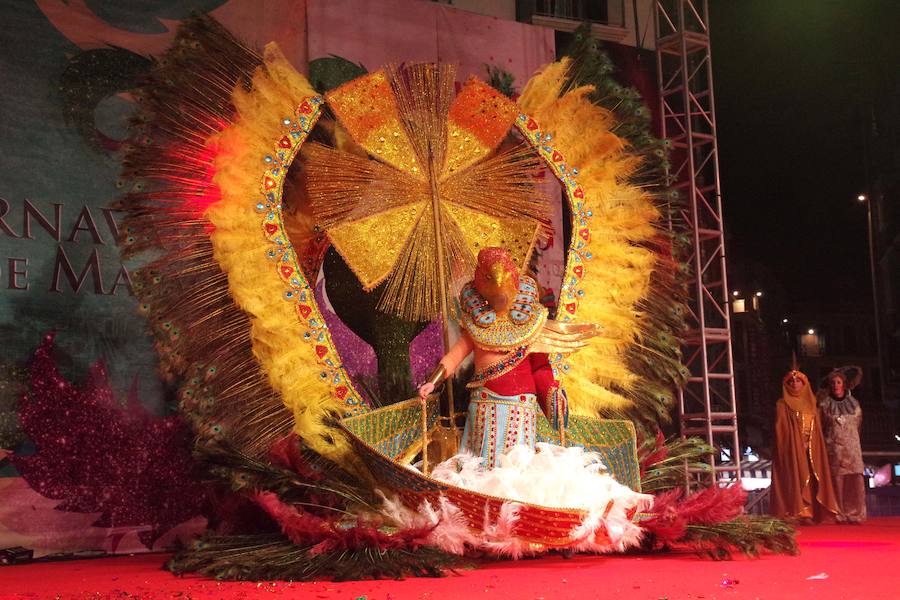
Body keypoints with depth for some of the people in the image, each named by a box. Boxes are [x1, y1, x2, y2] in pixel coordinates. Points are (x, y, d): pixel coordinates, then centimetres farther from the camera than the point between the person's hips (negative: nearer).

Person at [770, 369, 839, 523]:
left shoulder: (810, 403, 17)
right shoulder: (782, 404, 3)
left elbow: (817, 429, 17)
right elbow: (781, 428, -4)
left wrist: (809, 443, 1)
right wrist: (798, 444, -12)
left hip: (811, 450, 5)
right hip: (792, 449, -5)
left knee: (811, 480, 0)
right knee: (796, 478, -11)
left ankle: (808, 513, 1)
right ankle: (796, 513, -13)